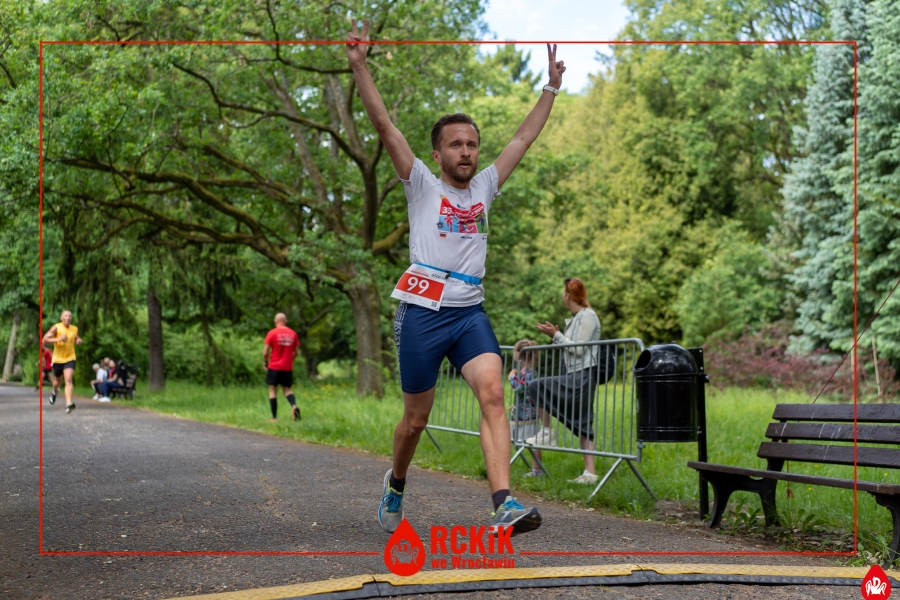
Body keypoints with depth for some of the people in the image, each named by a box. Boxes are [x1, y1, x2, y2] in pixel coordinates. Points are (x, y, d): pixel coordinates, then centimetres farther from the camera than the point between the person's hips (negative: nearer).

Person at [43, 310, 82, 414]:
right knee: (57, 381, 18)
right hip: (58, 359, 0)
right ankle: (54, 392, 53)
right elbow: (45, 339, -14)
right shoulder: (56, 328, -9)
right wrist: (58, 339, -27)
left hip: (70, 358, 0)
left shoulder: (75, 329, 3)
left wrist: (78, 340, 0)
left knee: (68, 380, -19)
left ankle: (69, 403, -29)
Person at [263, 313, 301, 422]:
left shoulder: (272, 333, -7)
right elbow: (296, 352, 8)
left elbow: (265, 353, -8)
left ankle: (274, 417, 2)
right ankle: (294, 406, -17)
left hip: (274, 367, -3)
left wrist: (266, 364, 9)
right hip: (288, 368, 3)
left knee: (273, 391, 5)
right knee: (287, 389, 12)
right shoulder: (293, 333, 4)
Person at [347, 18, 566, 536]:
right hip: (422, 313, -3)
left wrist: (552, 87, 20)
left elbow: (525, 136, 20)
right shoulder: (423, 186, 3)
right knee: (416, 419, 6)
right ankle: (396, 486, 36)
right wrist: (360, 65, -14)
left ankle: (505, 506, -31)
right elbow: (385, 126, -6)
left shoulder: (485, 186, 14)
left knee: (493, 394, -20)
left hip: (470, 313, 3)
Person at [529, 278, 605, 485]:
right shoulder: (575, 318, 18)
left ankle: (547, 432, -2)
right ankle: (589, 472, 6)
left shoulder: (588, 316, -10)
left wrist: (556, 335, -9)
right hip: (575, 376, 10)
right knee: (582, 425, 7)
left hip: (582, 376, -10)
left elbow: (578, 349, -15)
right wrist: (555, 335, 10)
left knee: (535, 387, -13)